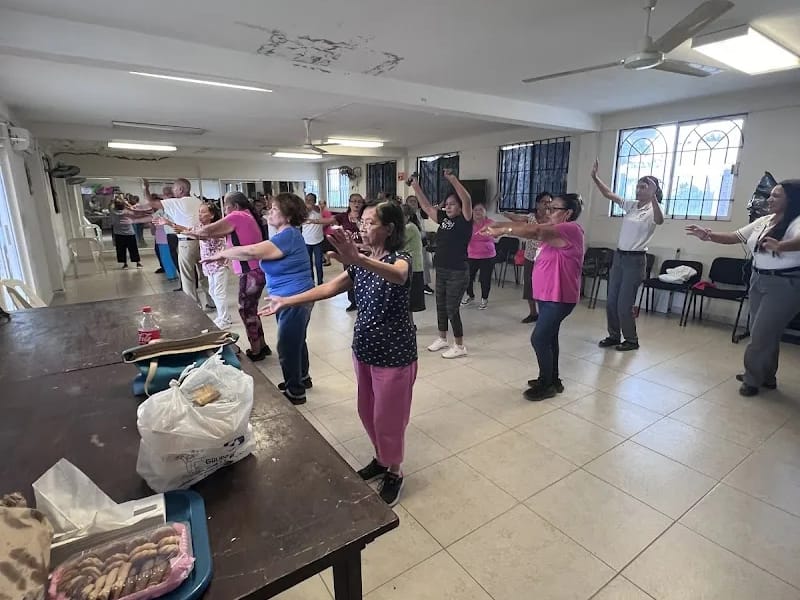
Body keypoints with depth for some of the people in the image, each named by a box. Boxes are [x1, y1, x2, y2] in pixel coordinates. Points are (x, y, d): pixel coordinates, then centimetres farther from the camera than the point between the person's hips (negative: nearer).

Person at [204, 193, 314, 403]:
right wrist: (227, 254, -1)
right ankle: (302, 378, 41)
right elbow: (258, 253, 9)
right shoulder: (285, 234, 12)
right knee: (296, 341, 23)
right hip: (288, 298, 11)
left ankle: (295, 392, 18)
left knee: (288, 346, 2)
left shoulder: (289, 236, -22)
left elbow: (252, 251, -28)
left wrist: (222, 254, -14)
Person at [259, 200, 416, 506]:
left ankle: (394, 472, 33)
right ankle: (381, 459, 45)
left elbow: (397, 276, -43)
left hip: (394, 355, -7)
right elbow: (329, 288, 1)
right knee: (367, 412, 20)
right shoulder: (361, 263, 5)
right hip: (364, 349, 7)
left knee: (388, 417, 8)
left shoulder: (400, 259, -18)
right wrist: (287, 301, -6)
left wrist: (357, 259, -60)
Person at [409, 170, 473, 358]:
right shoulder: (443, 218, 8)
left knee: (452, 309, -2)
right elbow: (426, 206, 13)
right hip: (441, 271, 7)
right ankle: (442, 339, 35)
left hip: (457, 272, -7)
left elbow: (467, 200, -26)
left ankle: (459, 346, 14)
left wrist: (452, 179, -33)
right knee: (440, 306, 16)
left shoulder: (464, 220, -9)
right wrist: (416, 186, 7)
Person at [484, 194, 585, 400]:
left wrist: (502, 231, -25)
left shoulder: (570, 229, -18)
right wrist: (500, 225, -8)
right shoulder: (555, 229, 13)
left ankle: (547, 385, 10)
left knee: (539, 339, -6)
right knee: (548, 338, 17)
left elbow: (535, 231, -30)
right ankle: (552, 379, 31)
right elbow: (532, 226, 4)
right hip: (548, 295, 10)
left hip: (559, 297, -10)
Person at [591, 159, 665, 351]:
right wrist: (595, 177, -4)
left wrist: (653, 197, -49)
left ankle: (632, 340, 15)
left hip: (635, 260, -7)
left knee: (624, 304, -3)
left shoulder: (652, 211, -11)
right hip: (619, 256, 7)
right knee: (611, 301, 10)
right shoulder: (631, 205, 8)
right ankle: (614, 336, 24)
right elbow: (609, 194, 7)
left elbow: (659, 220, -35)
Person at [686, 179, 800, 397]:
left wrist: (780, 246, -59)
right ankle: (766, 376, 32)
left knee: (762, 334, -1)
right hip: (759, 280, 7)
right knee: (763, 332, 17)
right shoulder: (762, 221, 6)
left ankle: (753, 378, 17)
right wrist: (708, 235, -7)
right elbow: (734, 237, 9)